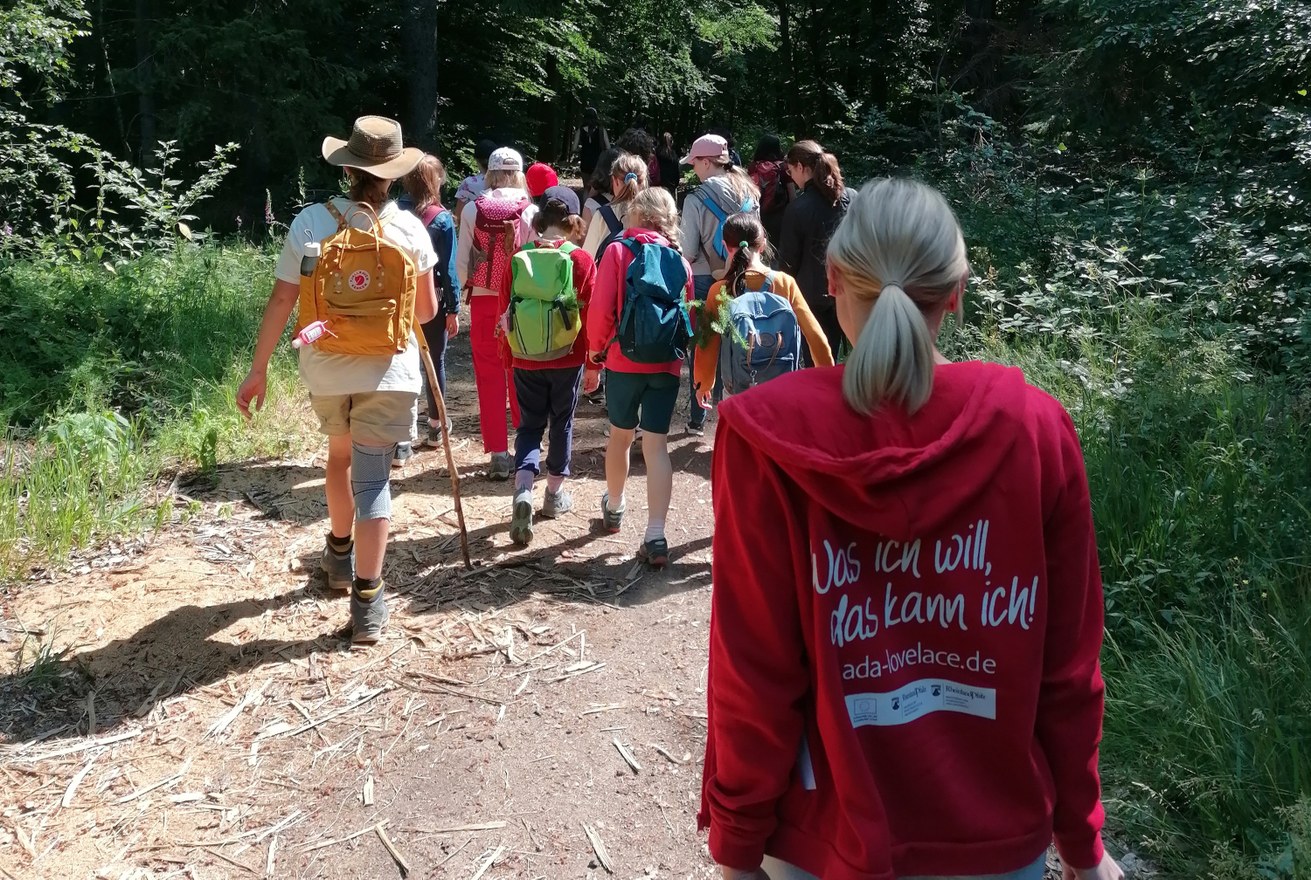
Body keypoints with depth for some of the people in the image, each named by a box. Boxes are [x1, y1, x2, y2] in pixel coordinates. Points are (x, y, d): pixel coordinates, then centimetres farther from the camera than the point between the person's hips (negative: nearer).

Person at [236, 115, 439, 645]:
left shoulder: (310, 223, -5)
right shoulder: (409, 228, -5)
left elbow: (280, 304, -4)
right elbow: (427, 311, 3)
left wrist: (258, 371, 4)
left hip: (326, 370, 2)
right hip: (389, 372, -1)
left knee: (340, 454, 26)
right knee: (373, 478, 2)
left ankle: (339, 555, 44)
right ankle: (367, 602, -1)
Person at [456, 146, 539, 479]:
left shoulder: (473, 209, -5)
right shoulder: (531, 211, -6)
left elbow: (461, 261, -4)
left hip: (483, 301, 0)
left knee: (489, 379, 6)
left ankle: (498, 455, 7)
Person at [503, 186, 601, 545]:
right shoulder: (582, 260, -10)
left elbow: (505, 310, 4)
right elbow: (592, 316, -8)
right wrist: (594, 364, 1)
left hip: (526, 360, 1)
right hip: (568, 359, -1)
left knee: (529, 425, 11)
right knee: (562, 423, 14)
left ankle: (523, 490, -10)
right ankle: (555, 494, 26)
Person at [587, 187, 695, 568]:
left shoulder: (618, 252, -5)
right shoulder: (680, 261, 3)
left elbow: (601, 309, -10)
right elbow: (688, 318, 5)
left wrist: (596, 347, 6)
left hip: (623, 361, -1)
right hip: (666, 365, 1)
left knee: (620, 436, 19)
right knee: (657, 445, 1)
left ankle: (614, 507, 40)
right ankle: (655, 537, -5)